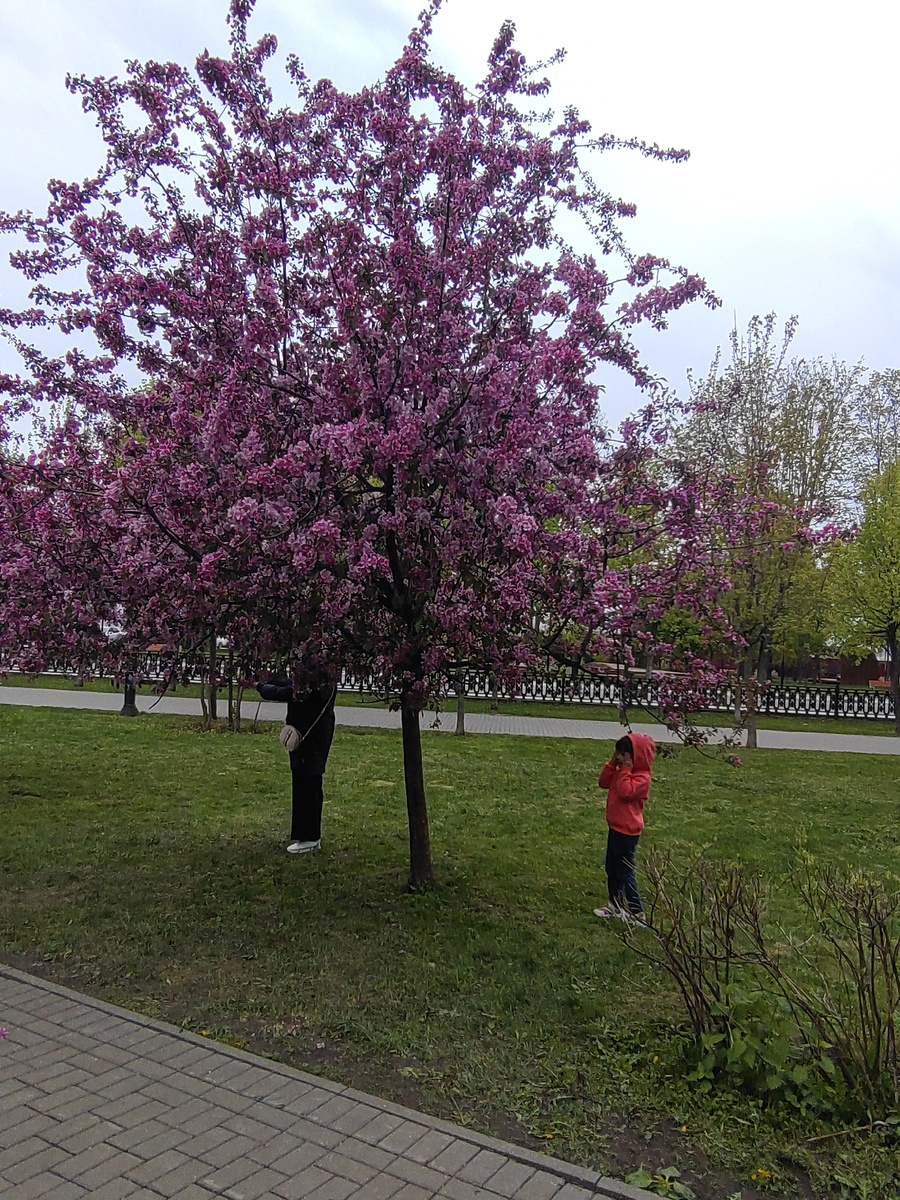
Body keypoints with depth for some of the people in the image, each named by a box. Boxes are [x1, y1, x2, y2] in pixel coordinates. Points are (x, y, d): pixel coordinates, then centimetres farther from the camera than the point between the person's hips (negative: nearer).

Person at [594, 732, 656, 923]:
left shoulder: (642, 777, -19)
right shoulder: (623, 771, 9)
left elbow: (626, 792, -32)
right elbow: (604, 782, 9)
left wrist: (625, 770, -25)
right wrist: (612, 764, -1)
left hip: (627, 831, -10)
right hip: (615, 827, 10)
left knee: (624, 872, -2)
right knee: (611, 869, 19)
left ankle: (637, 912, 8)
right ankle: (615, 905, 32)